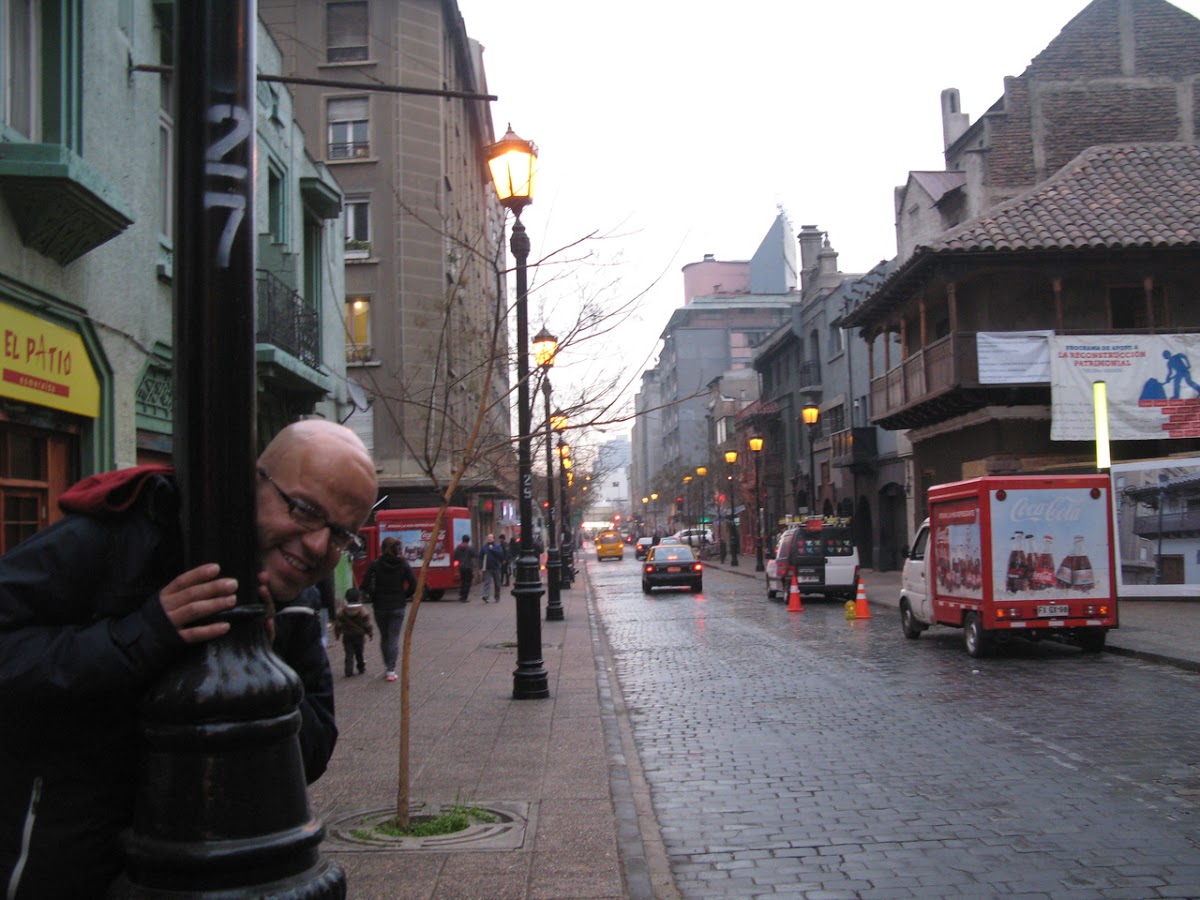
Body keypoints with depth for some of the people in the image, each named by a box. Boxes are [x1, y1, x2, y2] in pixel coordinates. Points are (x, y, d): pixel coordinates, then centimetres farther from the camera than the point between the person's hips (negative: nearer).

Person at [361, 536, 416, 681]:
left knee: (384, 637, 16)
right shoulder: (403, 564, -5)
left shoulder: (376, 565, -6)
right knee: (394, 638, 2)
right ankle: (391, 670, -5)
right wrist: (404, 596, 5)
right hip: (398, 606, 0)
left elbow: (365, 585, -11)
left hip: (380, 606, 0)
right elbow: (413, 585, -10)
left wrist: (374, 596, 4)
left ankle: (387, 666, 23)